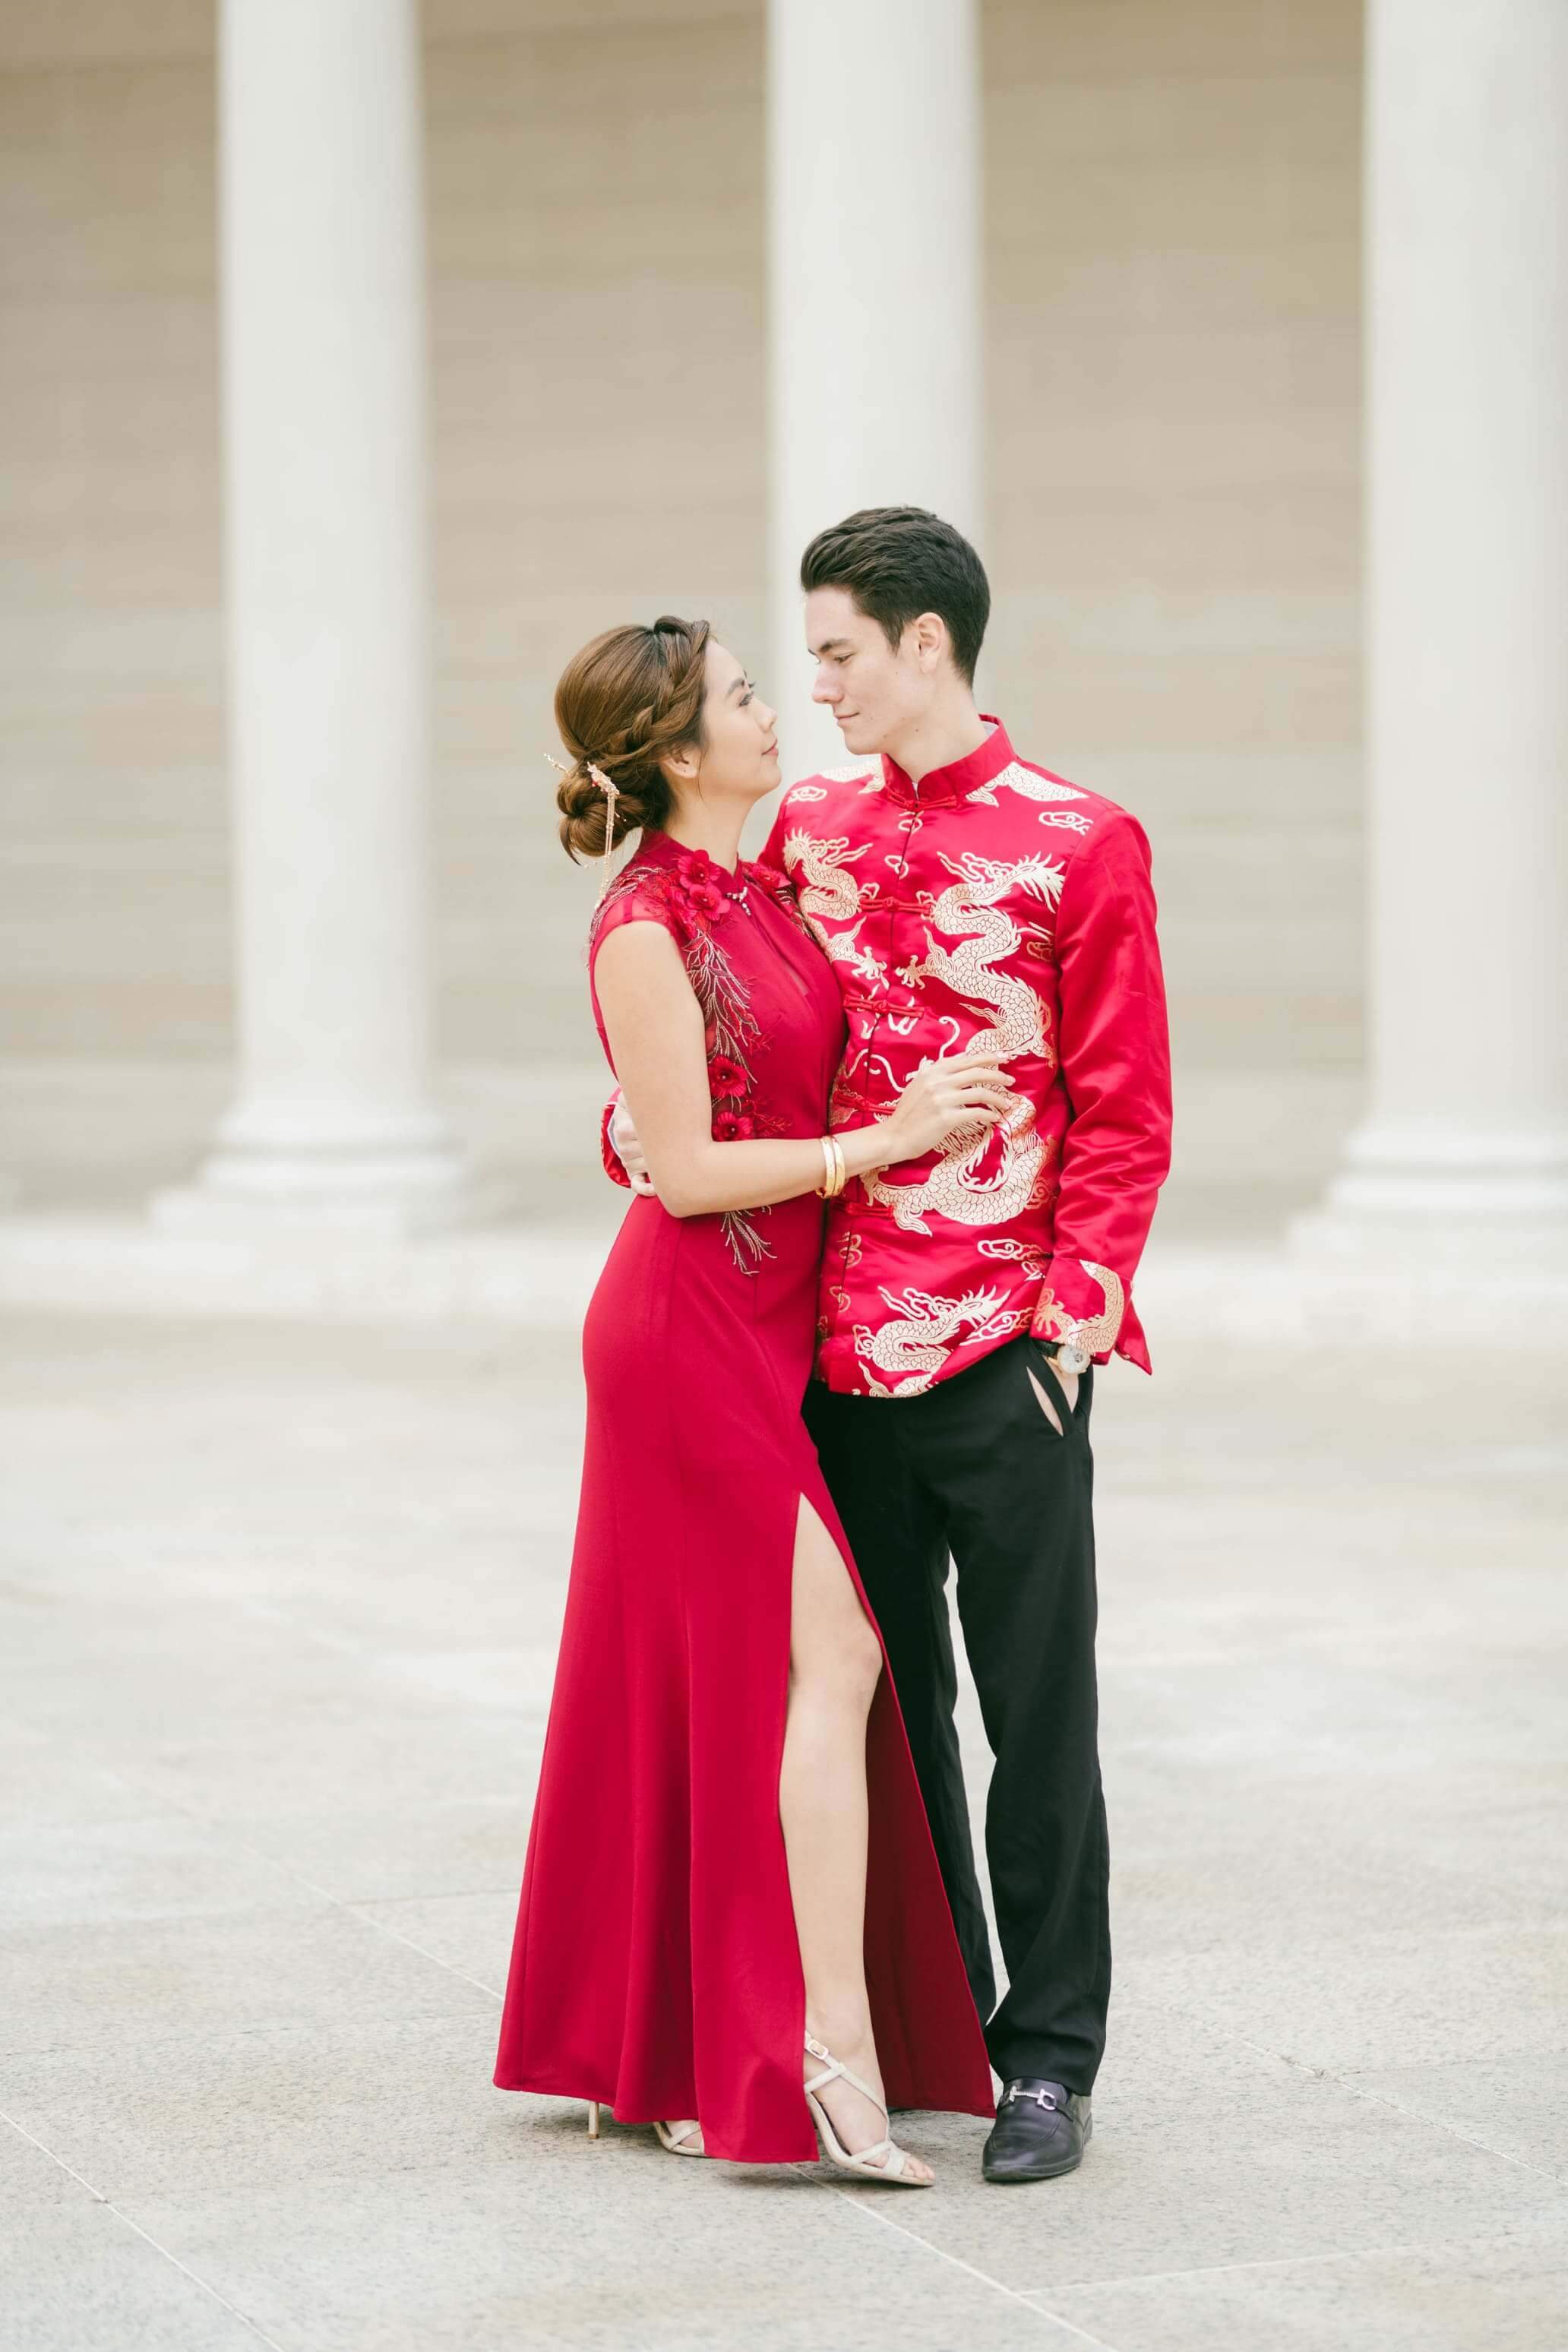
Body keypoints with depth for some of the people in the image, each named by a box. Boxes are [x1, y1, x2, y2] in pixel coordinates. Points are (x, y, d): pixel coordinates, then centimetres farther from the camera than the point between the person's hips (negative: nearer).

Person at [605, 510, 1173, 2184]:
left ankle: (1049, 2060, 9)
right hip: (842, 1349, 5)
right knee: (880, 1702, 11)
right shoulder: (812, 826, 11)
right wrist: (641, 1119, -2)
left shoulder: (1081, 845, -4)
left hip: (1005, 1354, -5)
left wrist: (1071, 1318, -11)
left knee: (1037, 1714, 1)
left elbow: (1122, 1115, -4)